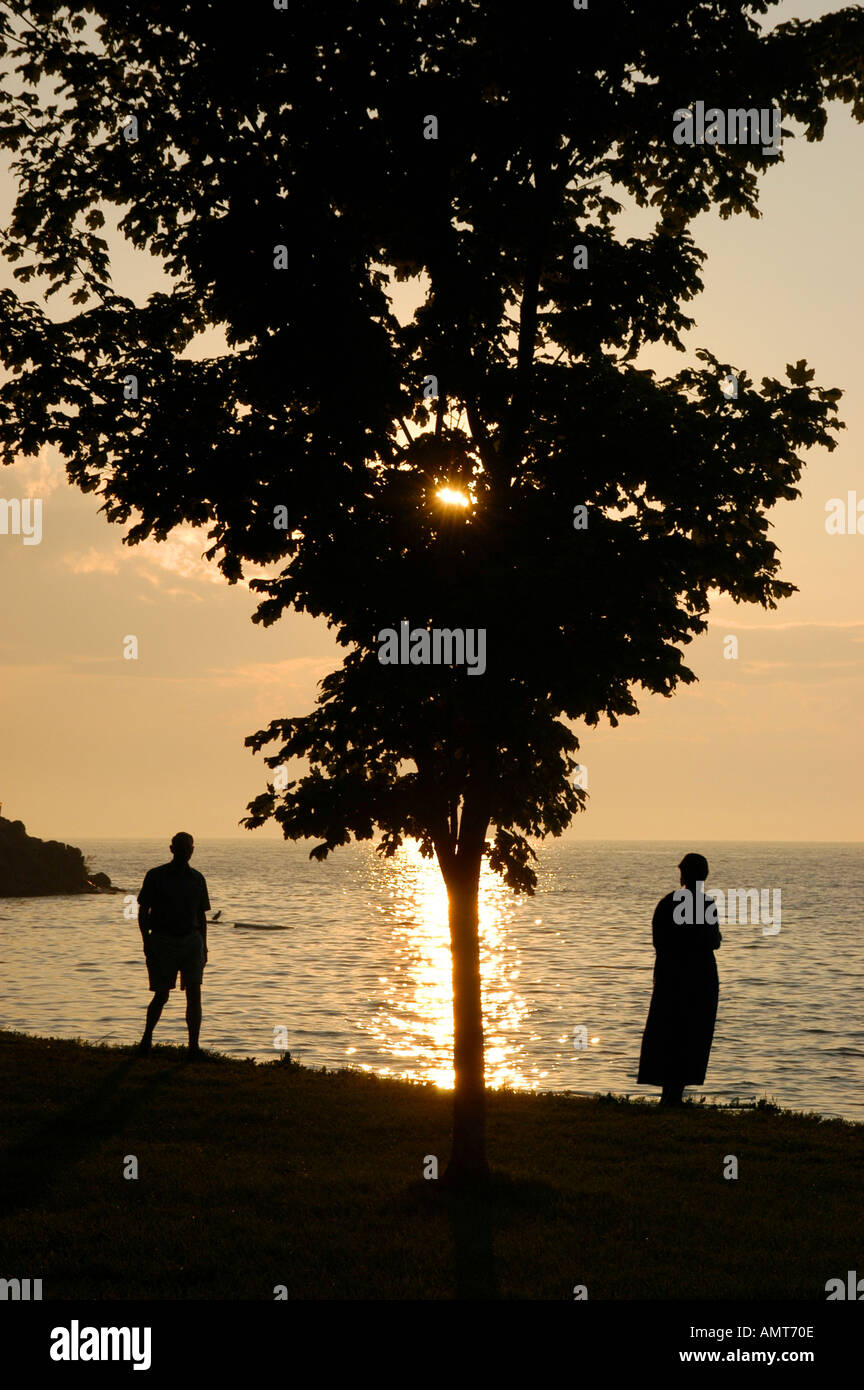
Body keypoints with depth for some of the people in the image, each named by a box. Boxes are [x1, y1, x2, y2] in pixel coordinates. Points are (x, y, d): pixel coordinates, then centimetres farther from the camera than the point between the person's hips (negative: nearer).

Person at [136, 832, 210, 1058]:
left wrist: (203, 946, 11)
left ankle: (194, 1046, -6)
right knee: (161, 995, 0)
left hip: (191, 940, 3)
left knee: (194, 993, -7)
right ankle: (146, 1038, 22)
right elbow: (143, 912, 1)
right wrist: (146, 942, -8)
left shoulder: (197, 878, 11)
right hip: (163, 941, -3)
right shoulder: (155, 876, 0)